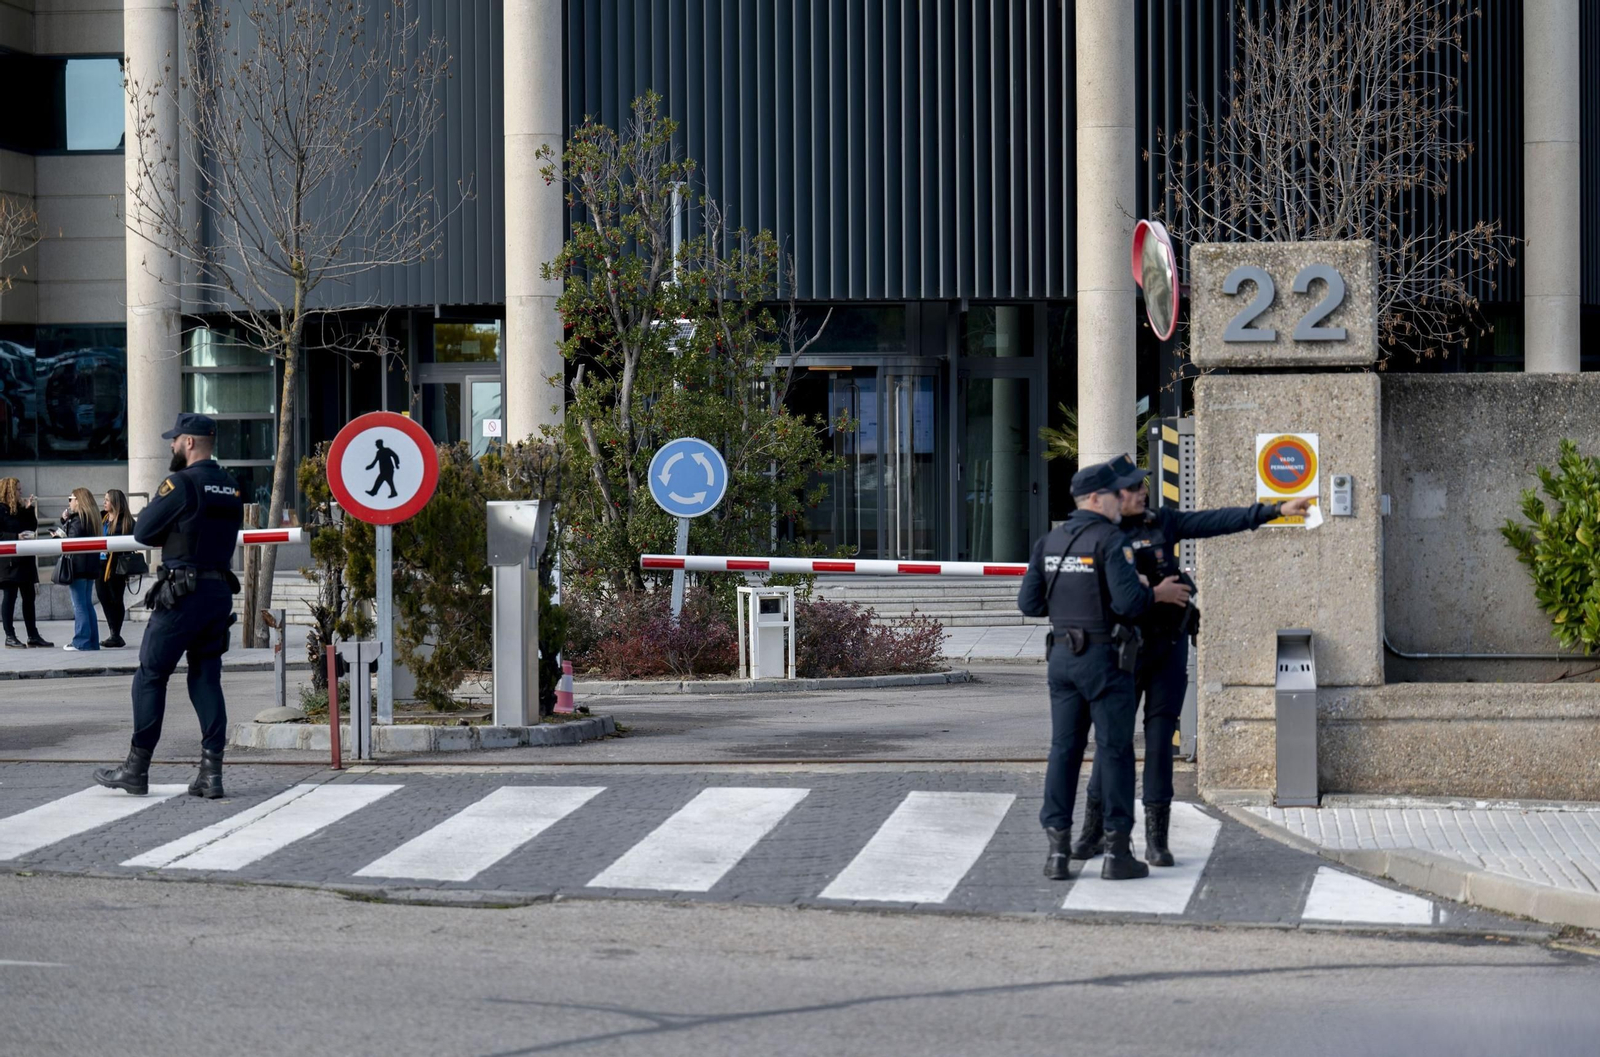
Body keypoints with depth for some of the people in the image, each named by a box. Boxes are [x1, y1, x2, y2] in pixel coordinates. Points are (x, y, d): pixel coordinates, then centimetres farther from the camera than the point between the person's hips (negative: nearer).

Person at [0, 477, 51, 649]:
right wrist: (16, 536, -24)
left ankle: (33, 636, 13)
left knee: (28, 597, 9)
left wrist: (30, 510, 3)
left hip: (25, 559, 8)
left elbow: (33, 527, 13)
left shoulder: (20, 508, 14)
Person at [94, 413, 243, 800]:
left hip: (182, 593, -7)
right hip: (221, 591, 7)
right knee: (206, 678, 8)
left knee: (151, 675, 3)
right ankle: (211, 771, 2)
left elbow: (142, 531, -8)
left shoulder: (181, 484, -11)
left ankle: (137, 768, 6)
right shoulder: (231, 489, 12)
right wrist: (178, 535, 9)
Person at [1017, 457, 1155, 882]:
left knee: (1064, 750, 8)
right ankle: (1117, 852, 4)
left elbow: (1029, 603, 8)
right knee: (1114, 752, 1)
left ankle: (1057, 851, 5)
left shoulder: (1049, 541, 7)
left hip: (1063, 655, 6)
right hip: (1106, 658, -6)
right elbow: (1129, 602, -22)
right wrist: (1149, 593, -1)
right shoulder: (1111, 540, -14)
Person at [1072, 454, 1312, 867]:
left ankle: (1156, 840, 4)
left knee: (1161, 736, 1)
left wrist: (1277, 509, -1)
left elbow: (1216, 521, 3)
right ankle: (1094, 830, 17)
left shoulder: (1161, 522, 5)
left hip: (1170, 646, 3)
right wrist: (1154, 594, -19)